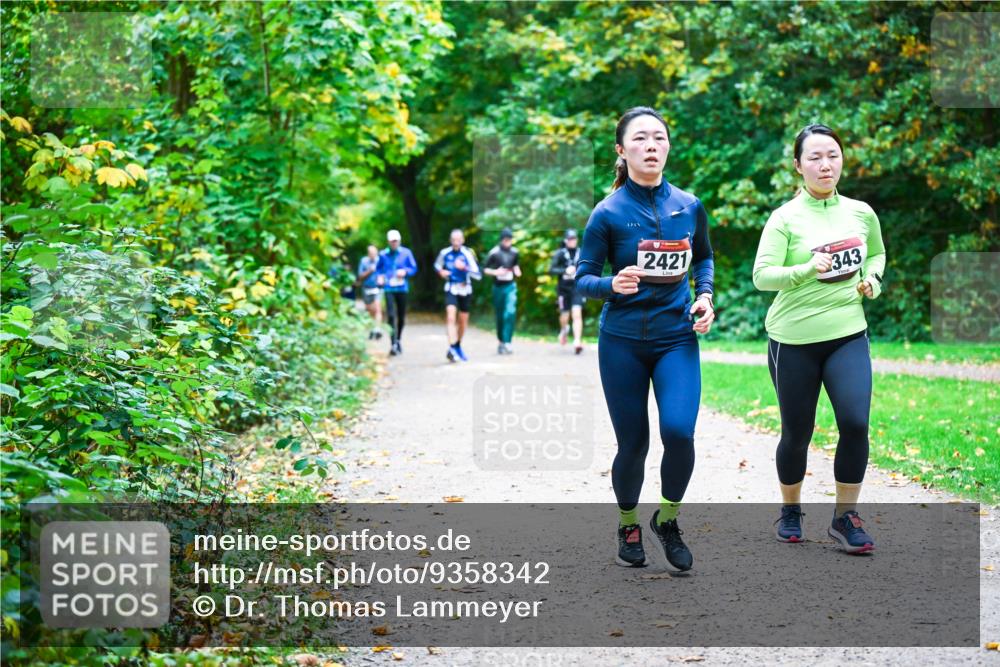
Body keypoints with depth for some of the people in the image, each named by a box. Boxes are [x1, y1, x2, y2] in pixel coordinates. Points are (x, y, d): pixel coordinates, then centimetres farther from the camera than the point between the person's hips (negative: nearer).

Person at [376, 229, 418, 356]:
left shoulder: (406, 253, 2)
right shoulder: (383, 254, 2)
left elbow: (413, 268, 5)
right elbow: (378, 269, 14)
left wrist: (405, 271, -14)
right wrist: (379, 277, -5)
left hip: (402, 288, 2)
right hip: (389, 288, -2)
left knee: (401, 316, 11)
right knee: (391, 315, -15)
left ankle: (398, 340, 34)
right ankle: (393, 344, -18)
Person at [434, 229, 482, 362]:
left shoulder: (467, 254, -13)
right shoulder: (444, 253, -5)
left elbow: (478, 275, -20)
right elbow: (437, 265, 17)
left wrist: (464, 267, -34)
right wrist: (440, 271, -5)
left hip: (465, 290, 1)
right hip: (451, 289, 0)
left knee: (463, 321, 13)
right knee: (451, 317, -20)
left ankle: (458, 346, 36)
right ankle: (452, 347, -27)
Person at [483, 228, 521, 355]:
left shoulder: (514, 252, 4)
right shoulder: (494, 253, -6)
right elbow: (485, 269, -2)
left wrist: (517, 270, 1)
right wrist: (495, 272, -19)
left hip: (510, 286, 1)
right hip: (498, 286, -1)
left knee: (510, 313, -16)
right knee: (500, 316, 8)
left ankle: (507, 342, -17)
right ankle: (500, 342, 24)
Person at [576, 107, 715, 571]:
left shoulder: (689, 206, 1)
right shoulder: (608, 213, -8)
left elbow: (705, 257, 19)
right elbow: (582, 279, -6)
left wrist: (705, 295, 1)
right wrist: (613, 285, -26)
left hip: (677, 338, 2)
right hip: (622, 342, -2)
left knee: (679, 431, -17)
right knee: (633, 444, 4)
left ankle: (667, 518, 10)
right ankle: (628, 526, 31)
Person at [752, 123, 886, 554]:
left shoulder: (861, 212, 5)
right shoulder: (785, 218, -8)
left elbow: (876, 254, 24)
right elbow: (762, 276, -16)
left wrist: (872, 279, 3)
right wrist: (807, 269, -31)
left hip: (848, 335, 3)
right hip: (793, 340, -2)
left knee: (855, 422, -14)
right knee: (797, 434, 7)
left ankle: (845, 516, 3)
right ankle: (790, 511, 31)